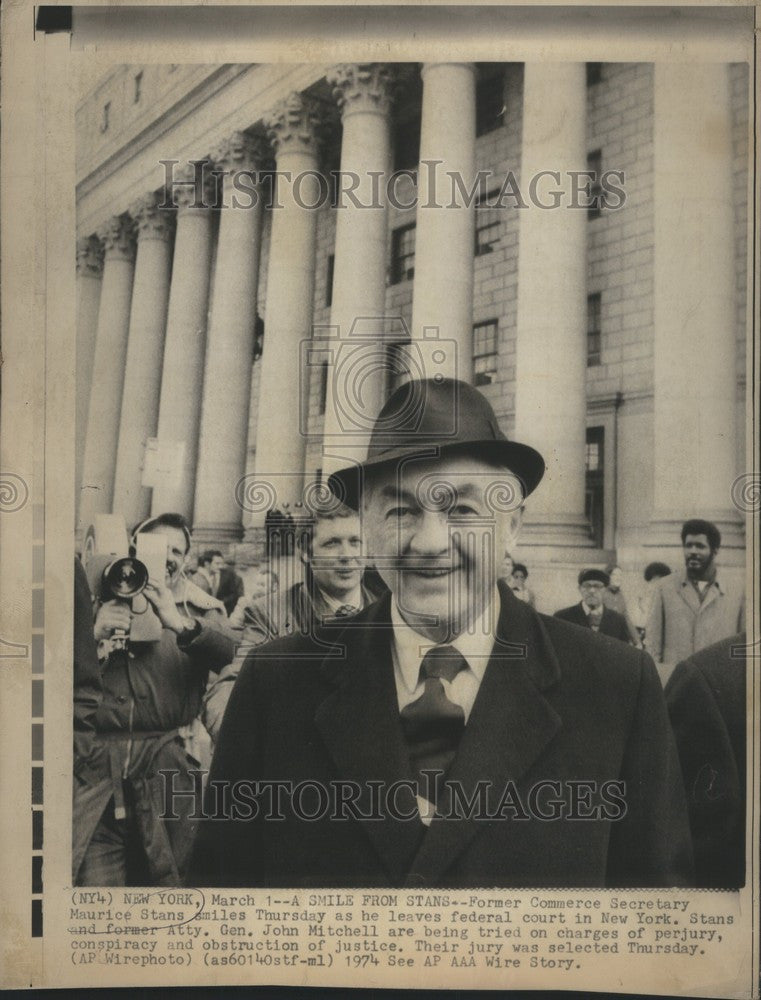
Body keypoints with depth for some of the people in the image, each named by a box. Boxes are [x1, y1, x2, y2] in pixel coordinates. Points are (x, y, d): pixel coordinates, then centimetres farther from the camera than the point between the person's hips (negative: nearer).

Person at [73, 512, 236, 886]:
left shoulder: (191, 616, 15)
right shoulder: (96, 608, 13)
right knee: (94, 883, -7)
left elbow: (228, 653, -6)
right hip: (97, 775, -1)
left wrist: (180, 624, -21)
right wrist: (94, 636, -14)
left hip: (166, 776, 1)